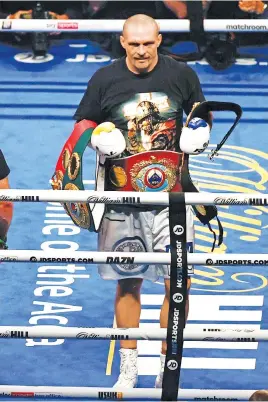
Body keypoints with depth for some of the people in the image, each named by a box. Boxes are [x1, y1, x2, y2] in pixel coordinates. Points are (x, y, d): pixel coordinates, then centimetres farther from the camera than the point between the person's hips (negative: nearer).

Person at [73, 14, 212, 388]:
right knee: (127, 283, 10)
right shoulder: (104, 79, -2)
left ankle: (168, 368, 12)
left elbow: (202, 115, 16)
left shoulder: (182, 74, 0)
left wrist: (200, 132, -5)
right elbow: (81, 126, 8)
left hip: (172, 196, 0)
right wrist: (98, 140, -13)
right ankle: (128, 369, 24)